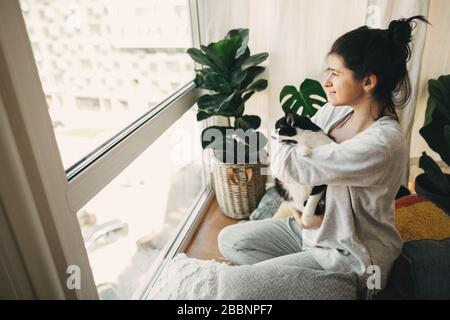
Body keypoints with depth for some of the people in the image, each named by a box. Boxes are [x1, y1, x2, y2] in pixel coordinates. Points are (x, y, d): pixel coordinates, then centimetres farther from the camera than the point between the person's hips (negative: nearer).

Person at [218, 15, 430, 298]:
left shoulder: (383, 143, -31)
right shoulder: (335, 110, -6)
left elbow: (285, 165, -32)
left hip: (349, 255, -7)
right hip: (310, 227, 8)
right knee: (229, 240, 4)